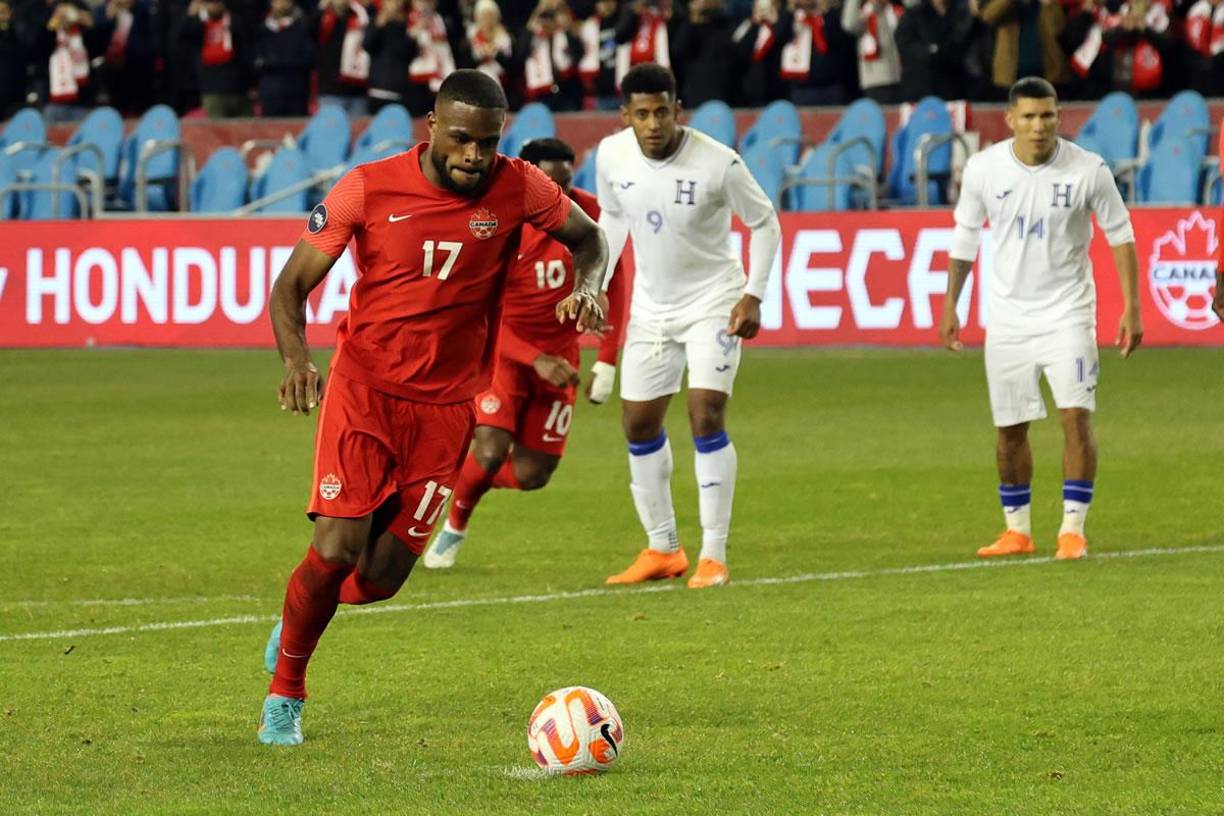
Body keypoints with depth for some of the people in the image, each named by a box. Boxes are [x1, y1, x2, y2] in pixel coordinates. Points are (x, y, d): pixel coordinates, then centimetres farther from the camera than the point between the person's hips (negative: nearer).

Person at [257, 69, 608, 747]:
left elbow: (589, 238, 15)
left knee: (378, 578, -3)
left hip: (445, 405, 2)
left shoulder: (518, 189, -5)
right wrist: (296, 358, -25)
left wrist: (587, 284, -8)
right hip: (364, 389, -2)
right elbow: (291, 285, -5)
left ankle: (295, 621, 34)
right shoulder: (368, 188, -10)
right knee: (337, 550, -16)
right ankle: (284, 694, 8)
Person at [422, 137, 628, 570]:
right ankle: (454, 526, 9)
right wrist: (536, 360, -27)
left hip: (559, 355, 4)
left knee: (532, 475, 1)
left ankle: (465, 481, 35)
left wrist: (607, 362, -3)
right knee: (490, 453, -21)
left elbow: (611, 285, 2)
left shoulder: (588, 213, -10)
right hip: (505, 350, -4)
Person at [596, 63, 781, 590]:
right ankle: (662, 549, 22)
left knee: (706, 417, -17)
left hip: (714, 302, -5)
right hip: (651, 304, 5)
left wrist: (753, 295, -15)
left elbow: (764, 223, -8)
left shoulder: (718, 163, -23)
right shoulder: (612, 156, -10)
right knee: (638, 426, 7)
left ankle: (713, 556, -10)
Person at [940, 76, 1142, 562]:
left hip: (1067, 314, -2)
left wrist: (1131, 308, -6)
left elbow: (1120, 235, -1)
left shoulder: (1088, 170, -11)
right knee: (1010, 428, 7)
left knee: (1076, 415, -13)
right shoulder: (984, 169, -5)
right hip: (1008, 317, 2)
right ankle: (1016, 530, 21)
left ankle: (1072, 530, -7)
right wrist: (950, 307, 8)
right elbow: (965, 237, 8)